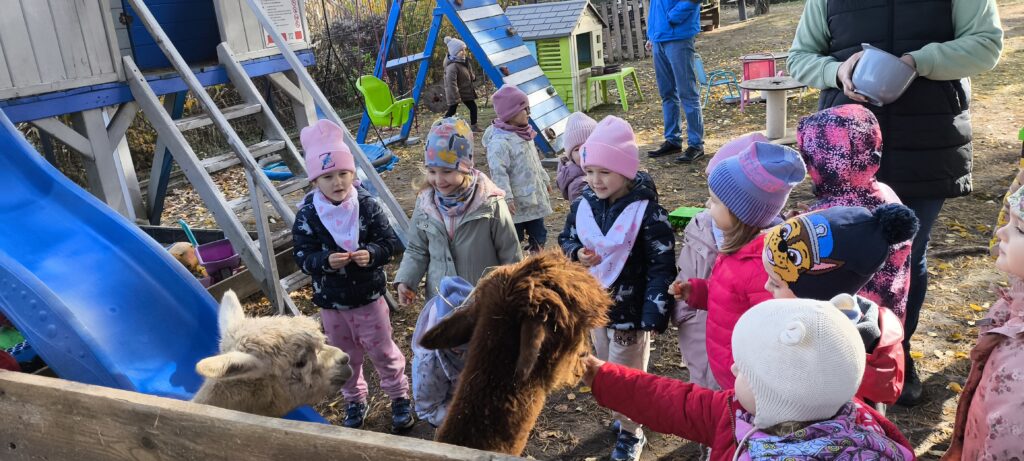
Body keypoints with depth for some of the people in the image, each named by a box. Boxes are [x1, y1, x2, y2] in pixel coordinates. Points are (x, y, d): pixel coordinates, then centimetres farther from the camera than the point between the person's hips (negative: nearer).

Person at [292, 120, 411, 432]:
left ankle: (399, 396, 32)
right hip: (330, 300, 1)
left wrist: (371, 253, -28)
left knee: (382, 350, 12)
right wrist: (325, 261, -30)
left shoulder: (368, 205, -13)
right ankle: (354, 400, 40)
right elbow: (302, 256, -10)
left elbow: (390, 241, -8)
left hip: (369, 295, -1)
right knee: (345, 355, 19)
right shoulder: (307, 215, -12)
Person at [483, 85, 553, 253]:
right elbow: (498, 173, -25)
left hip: (535, 197, 9)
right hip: (517, 203, -9)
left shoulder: (525, 135, 9)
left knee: (538, 233, 19)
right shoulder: (499, 142, -22)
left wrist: (544, 179, 27)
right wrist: (506, 198, -28)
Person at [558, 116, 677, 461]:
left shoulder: (647, 212, -21)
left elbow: (661, 267, -18)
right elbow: (567, 239, 10)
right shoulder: (583, 205, -4)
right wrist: (576, 254, -14)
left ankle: (630, 433, 32)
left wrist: (653, 314, -20)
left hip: (630, 311, -6)